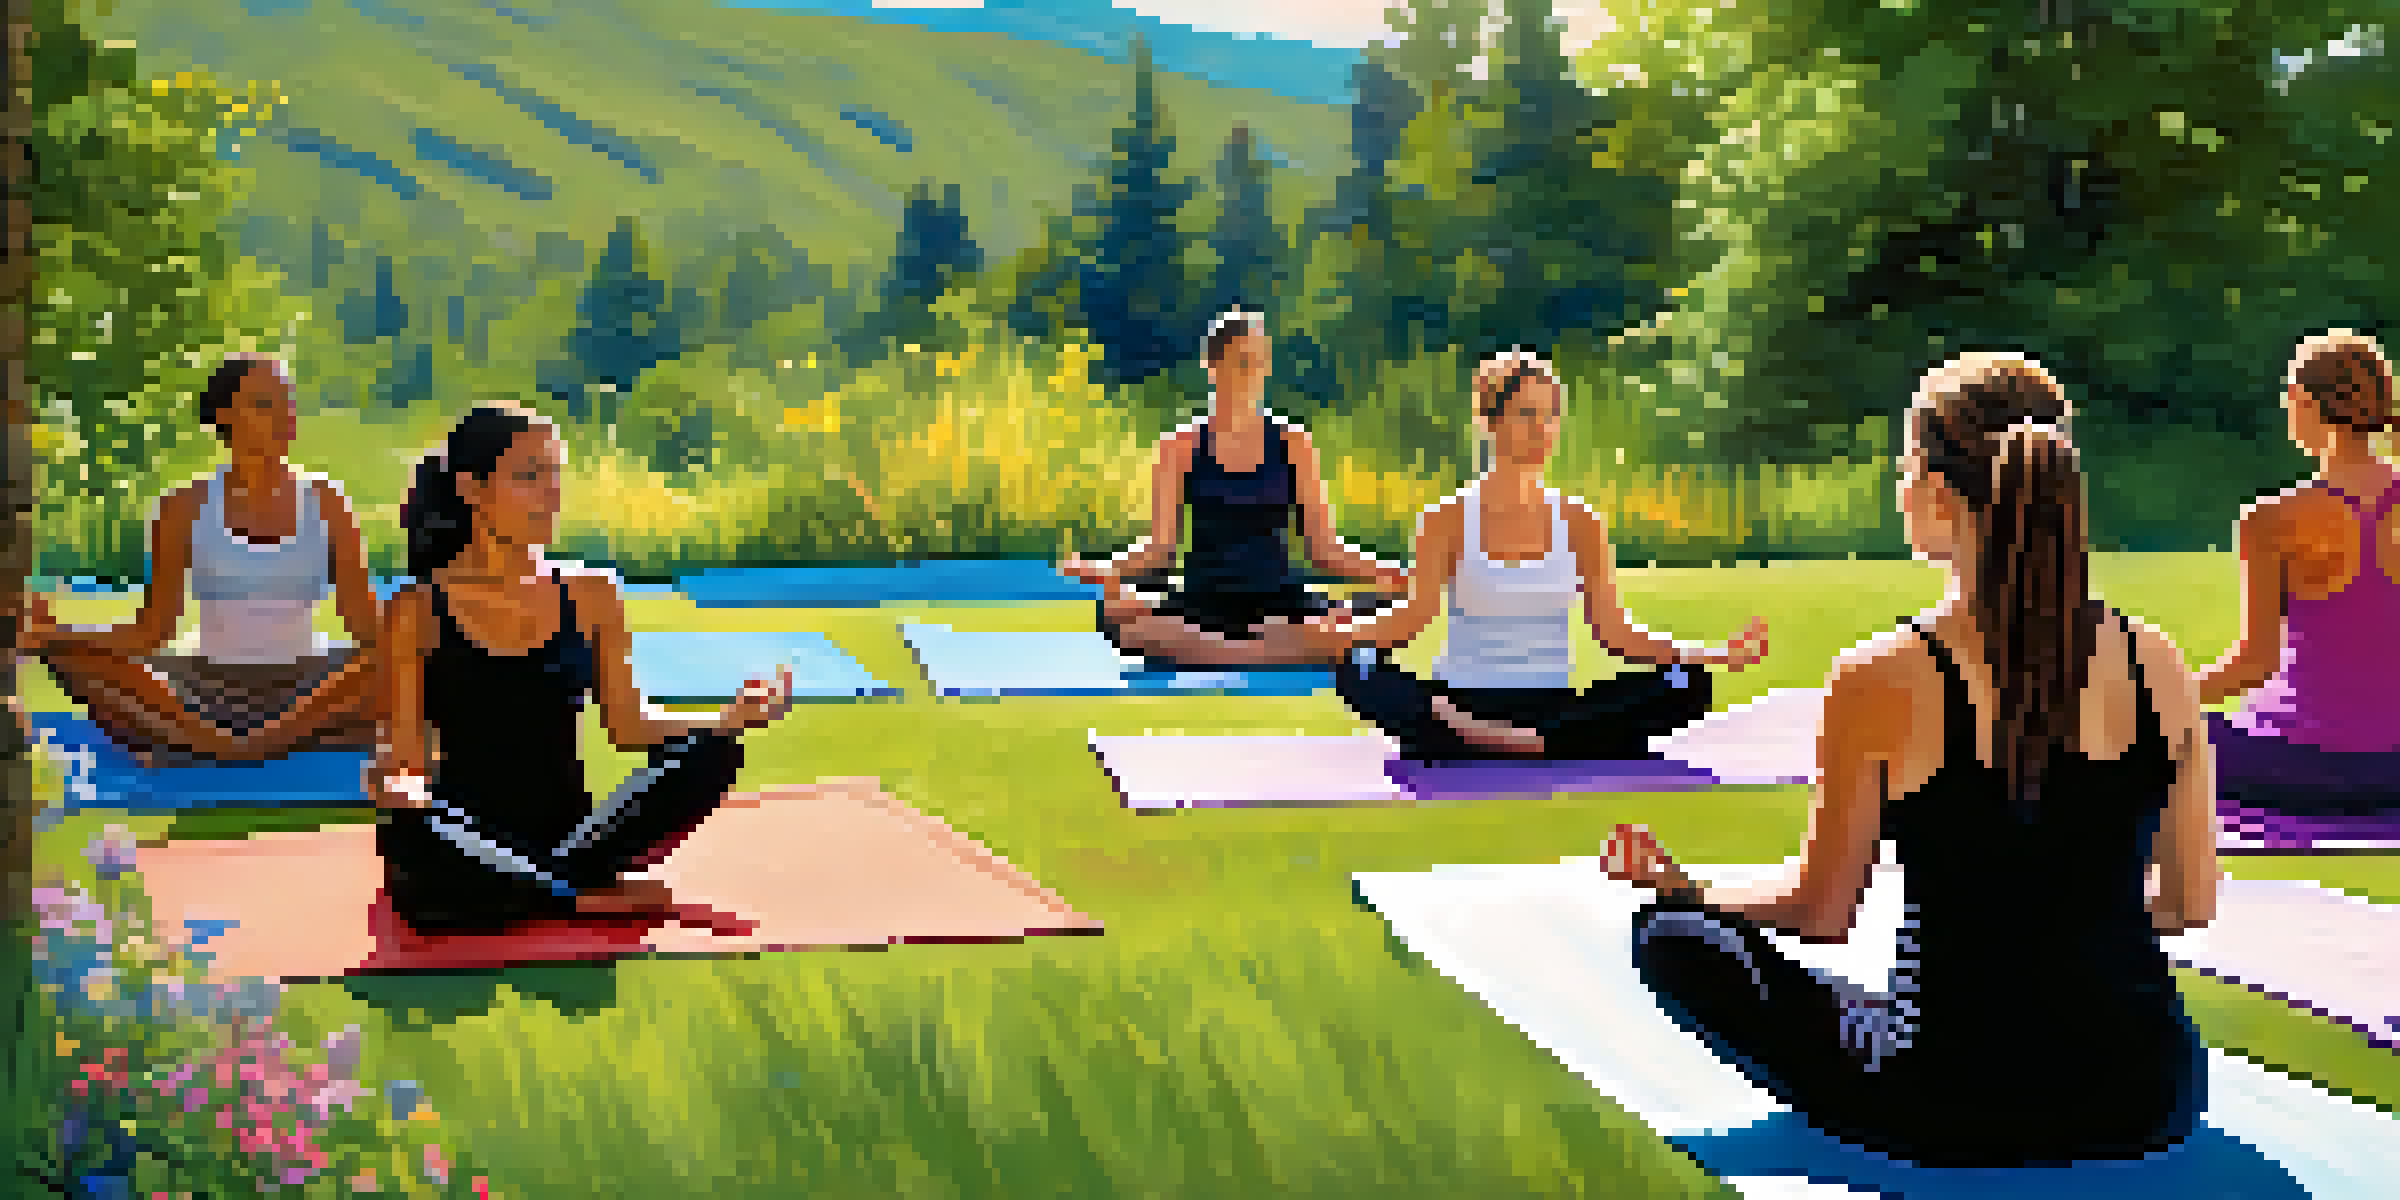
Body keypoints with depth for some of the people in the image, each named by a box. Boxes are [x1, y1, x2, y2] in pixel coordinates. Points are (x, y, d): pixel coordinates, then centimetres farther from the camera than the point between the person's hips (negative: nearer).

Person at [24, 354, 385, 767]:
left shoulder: (325, 501, 6)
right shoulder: (187, 507, 5)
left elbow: (366, 623, 0)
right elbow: (151, 631, 3)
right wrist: (57, 635, -13)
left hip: (306, 692, 0)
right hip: (209, 693, 0)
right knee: (74, 656, -22)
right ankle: (219, 744, -35)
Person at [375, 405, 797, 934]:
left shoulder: (589, 596, 6)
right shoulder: (420, 611, -2)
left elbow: (627, 726, 9)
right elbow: (405, 758, -1)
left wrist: (733, 717, -6)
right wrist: (399, 786, -25)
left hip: (565, 838, 3)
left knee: (710, 753, -18)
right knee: (412, 830, -40)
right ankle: (597, 898, -23)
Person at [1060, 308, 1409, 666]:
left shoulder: (1293, 443, 6)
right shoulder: (1180, 447, 5)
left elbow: (1324, 547, 5)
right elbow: (1160, 545, 1)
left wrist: (1382, 573, -12)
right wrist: (1102, 572, -18)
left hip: (1280, 601, -1)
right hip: (1203, 605, 1)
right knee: (1116, 616, -32)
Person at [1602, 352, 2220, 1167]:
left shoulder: (1881, 683, -15)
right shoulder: (2156, 665, -4)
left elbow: (1819, 912, -4)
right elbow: (2192, 906, 6)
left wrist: (1677, 887, 15)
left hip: (1951, 1114, -5)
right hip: (2144, 1101, 6)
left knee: (1673, 938, 13)